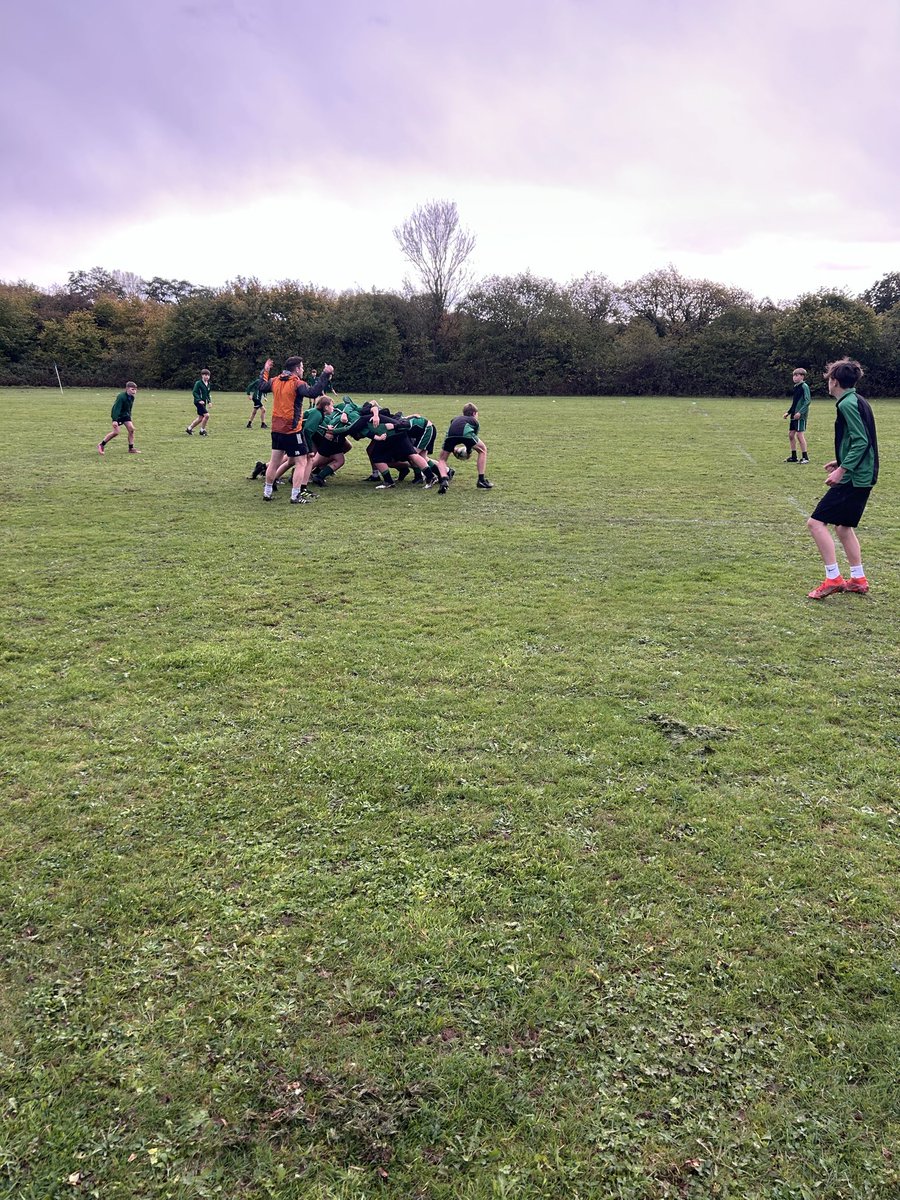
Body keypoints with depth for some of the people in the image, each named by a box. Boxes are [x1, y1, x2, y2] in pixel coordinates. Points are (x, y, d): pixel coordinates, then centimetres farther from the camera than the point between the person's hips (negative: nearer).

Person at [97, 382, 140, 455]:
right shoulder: (121, 397, -25)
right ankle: (101, 445, 3)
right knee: (116, 432, -14)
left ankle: (131, 449, 4)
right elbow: (116, 408, -30)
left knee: (131, 429, -5)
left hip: (125, 414, 8)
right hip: (117, 415, -8)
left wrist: (129, 418, 20)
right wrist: (115, 420, -36)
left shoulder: (132, 398, 1)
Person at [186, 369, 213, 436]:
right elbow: (194, 392, -14)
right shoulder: (198, 383, -11)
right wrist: (199, 400, -26)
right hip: (198, 402, -9)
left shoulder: (208, 384, 12)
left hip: (204, 403, 9)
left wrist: (209, 401, 9)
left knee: (200, 418, 12)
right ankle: (202, 430, -5)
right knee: (206, 415, -18)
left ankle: (189, 428, 27)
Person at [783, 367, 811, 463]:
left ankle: (805, 457, -6)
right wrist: (788, 412, 19)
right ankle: (794, 456, 18)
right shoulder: (796, 387, 16)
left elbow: (807, 401, -17)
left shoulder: (804, 386, -10)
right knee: (791, 434, 10)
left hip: (801, 415, -9)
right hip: (794, 415, 9)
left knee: (799, 434, -11)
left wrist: (800, 412, -25)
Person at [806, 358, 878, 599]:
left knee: (816, 522, -10)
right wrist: (841, 461, 21)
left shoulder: (847, 404, -14)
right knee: (843, 526, 19)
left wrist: (842, 469, -22)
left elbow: (861, 441, -21)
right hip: (862, 476, 10)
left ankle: (833, 578, -10)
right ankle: (858, 579, 24)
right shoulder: (858, 401, 15)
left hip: (853, 478, -10)